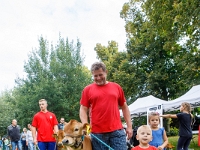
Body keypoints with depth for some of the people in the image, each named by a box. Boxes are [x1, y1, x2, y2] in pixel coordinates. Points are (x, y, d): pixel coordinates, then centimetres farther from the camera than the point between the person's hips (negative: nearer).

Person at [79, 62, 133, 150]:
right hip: (97, 133, -1)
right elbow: (83, 110, 3)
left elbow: (124, 107, 15)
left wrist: (129, 126, 8)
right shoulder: (87, 89, 5)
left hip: (117, 131, 1)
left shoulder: (116, 87, 11)